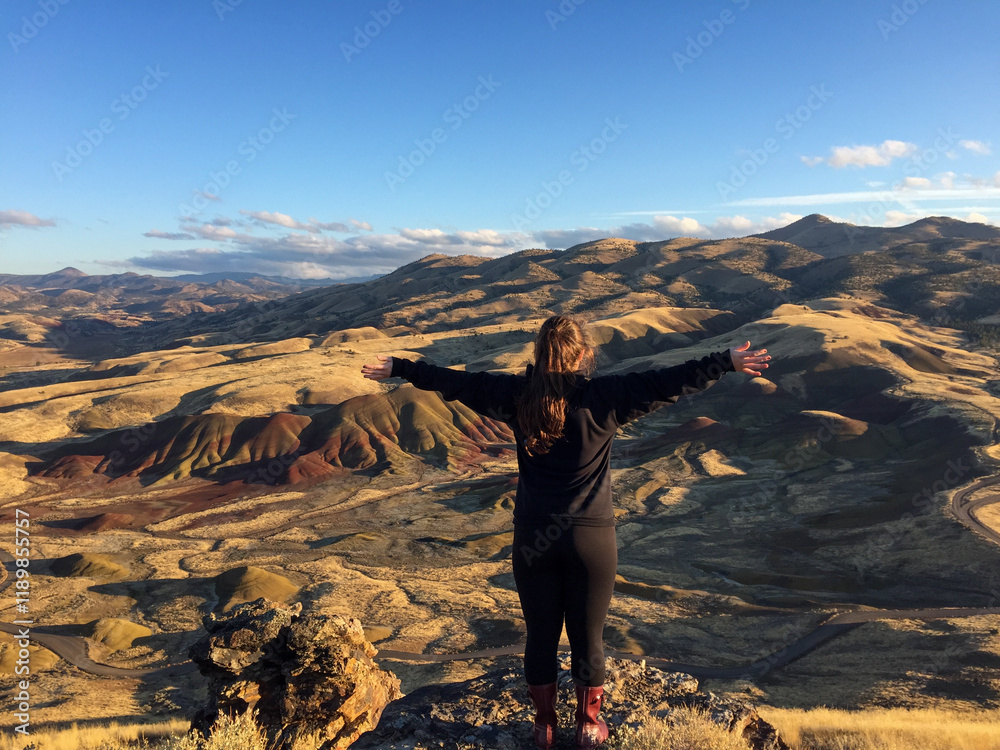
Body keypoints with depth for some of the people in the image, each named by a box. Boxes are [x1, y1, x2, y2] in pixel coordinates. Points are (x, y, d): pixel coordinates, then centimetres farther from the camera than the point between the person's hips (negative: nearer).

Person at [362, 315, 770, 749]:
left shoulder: (516, 397, -6)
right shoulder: (602, 398, -13)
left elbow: (454, 382, 2)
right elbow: (669, 383, -15)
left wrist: (398, 368, 13)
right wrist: (727, 363, -8)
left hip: (533, 538, 2)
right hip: (592, 538, -1)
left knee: (541, 636, 18)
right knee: (587, 638, 17)